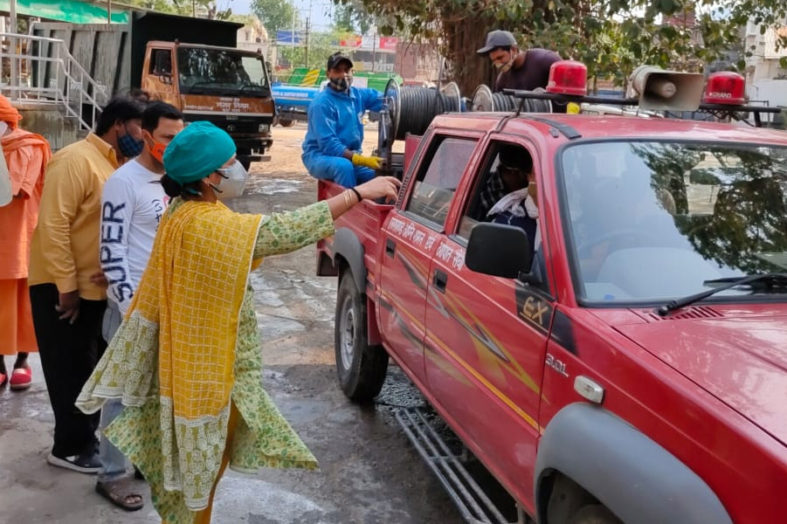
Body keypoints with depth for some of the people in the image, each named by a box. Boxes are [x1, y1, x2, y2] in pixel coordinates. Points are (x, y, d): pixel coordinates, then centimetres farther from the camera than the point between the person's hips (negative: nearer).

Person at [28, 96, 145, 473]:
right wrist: (67, 285, -21)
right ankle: (70, 447, 18)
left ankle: (87, 434, 32)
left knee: (93, 366, 17)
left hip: (100, 287, 8)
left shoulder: (119, 165, 8)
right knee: (71, 370, 4)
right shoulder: (76, 160, -17)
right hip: (63, 287, -8)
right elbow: (53, 225, -22)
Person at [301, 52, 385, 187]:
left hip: (350, 157, 6)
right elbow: (328, 144, -23)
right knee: (344, 166, -38)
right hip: (320, 156, -6)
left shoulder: (359, 95, 6)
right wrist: (362, 160, -32)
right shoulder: (322, 103, -16)